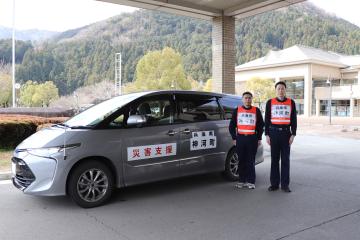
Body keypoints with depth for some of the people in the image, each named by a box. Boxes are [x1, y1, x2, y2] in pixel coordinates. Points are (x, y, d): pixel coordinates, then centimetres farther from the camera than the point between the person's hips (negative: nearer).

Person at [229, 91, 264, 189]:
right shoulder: (237, 110, 8)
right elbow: (232, 126, 10)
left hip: (252, 138, -1)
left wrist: (259, 138, 3)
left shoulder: (256, 110, 7)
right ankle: (241, 181, 13)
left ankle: (251, 181, 8)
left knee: (250, 161, 1)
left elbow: (261, 125, 10)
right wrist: (234, 138, 3)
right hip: (240, 138, 1)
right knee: (241, 160, 4)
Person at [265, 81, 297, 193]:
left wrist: (293, 134, -2)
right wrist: (267, 135, -1)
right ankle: (274, 183, 12)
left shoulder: (291, 102, 6)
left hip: (286, 133, 0)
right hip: (274, 132, 0)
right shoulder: (270, 102, 5)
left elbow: (294, 120, 6)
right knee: (274, 159, 5)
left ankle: (285, 184, 10)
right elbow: (267, 120, 5)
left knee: (285, 159, 3)